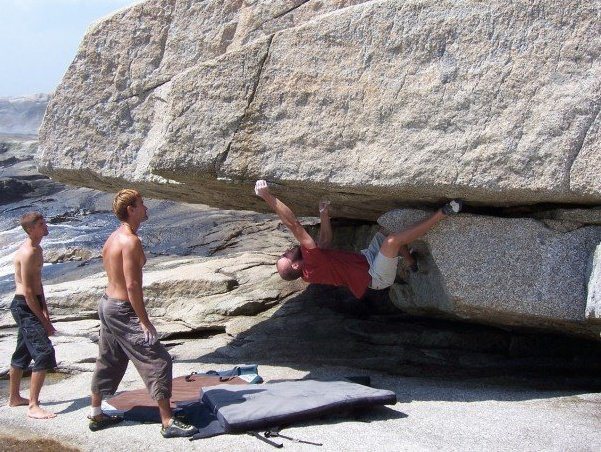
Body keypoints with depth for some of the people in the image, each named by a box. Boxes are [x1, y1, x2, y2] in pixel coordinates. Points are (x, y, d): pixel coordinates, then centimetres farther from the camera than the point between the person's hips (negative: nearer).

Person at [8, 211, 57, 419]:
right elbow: (28, 291, -21)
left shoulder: (37, 250, 11)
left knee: (23, 354, 20)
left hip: (32, 305, 10)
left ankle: (14, 398, 34)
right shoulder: (28, 253, -20)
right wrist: (43, 321, -18)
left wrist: (45, 310, 11)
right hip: (24, 307, -10)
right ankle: (33, 406, -12)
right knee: (44, 354, -15)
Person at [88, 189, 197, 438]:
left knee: (108, 362, 21)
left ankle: (96, 415, 34)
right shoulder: (131, 241, -20)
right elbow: (132, 285, -23)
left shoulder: (113, 238, 10)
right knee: (158, 361, -6)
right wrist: (145, 322, -19)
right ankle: (168, 422, -4)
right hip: (124, 310, -10)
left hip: (107, 303, 10)